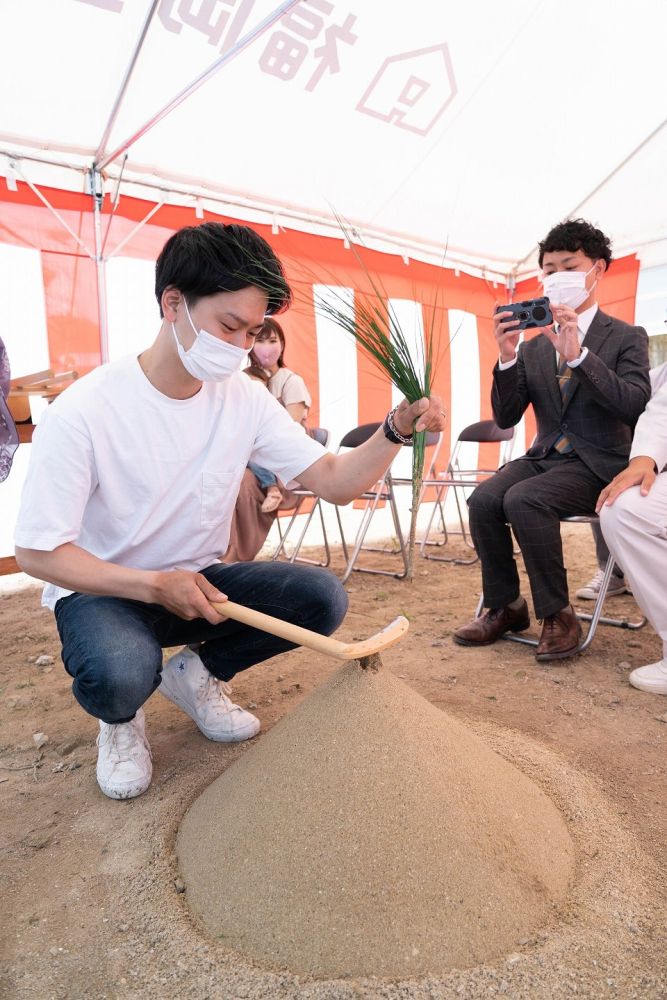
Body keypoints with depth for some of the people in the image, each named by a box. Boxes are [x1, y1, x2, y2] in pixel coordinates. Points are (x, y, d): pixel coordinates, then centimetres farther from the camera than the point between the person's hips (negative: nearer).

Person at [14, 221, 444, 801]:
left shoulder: (246, 399, -8)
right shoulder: (83, 412, -22)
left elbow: (334, 482, -11)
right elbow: (37, 552, -17)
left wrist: (396, 430, -28)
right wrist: (155, 585, -27)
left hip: (197, 579, 5)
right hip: (99, 589, -4)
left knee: (323, 599, -16)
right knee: (120, 675, -37)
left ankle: (198, 672, 9)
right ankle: (121, 719, 4)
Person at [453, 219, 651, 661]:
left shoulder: (628, 338, 3)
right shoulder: (532, 348, 13)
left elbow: (636, 406, -15)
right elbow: (506, 417, 5)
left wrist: (577, 354, -24)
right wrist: (507, 358, -10)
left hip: (597, 464, -4)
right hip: (544, 458, 4)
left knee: (523, 500, -31)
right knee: (483, 499, -24)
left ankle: (558, 615, -12)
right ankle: (505, 607, -5)